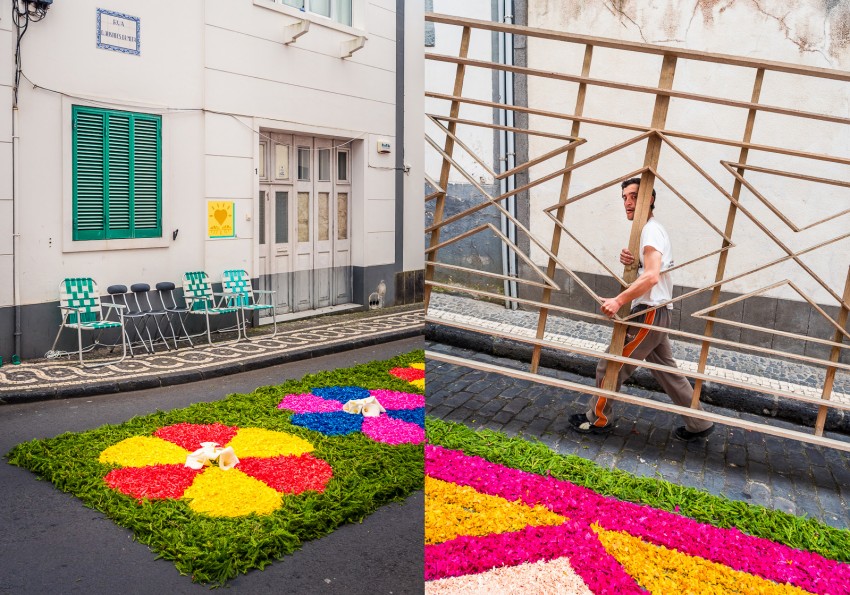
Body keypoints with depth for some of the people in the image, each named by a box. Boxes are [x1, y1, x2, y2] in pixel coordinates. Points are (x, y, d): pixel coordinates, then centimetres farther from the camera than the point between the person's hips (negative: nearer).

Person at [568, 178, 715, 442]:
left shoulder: (651, 230, -14)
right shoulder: (650, 231, 18)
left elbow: (652, 276, -28)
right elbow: (639, 273, 13)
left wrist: (618, 301, -28)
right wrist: (628, 261, -10)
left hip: (649, 314, -10)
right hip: (656, 314, 10)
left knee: (610, 366, -2)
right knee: (667, 372, 17)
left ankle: (597, 419, 13)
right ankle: (699, 423, 25)